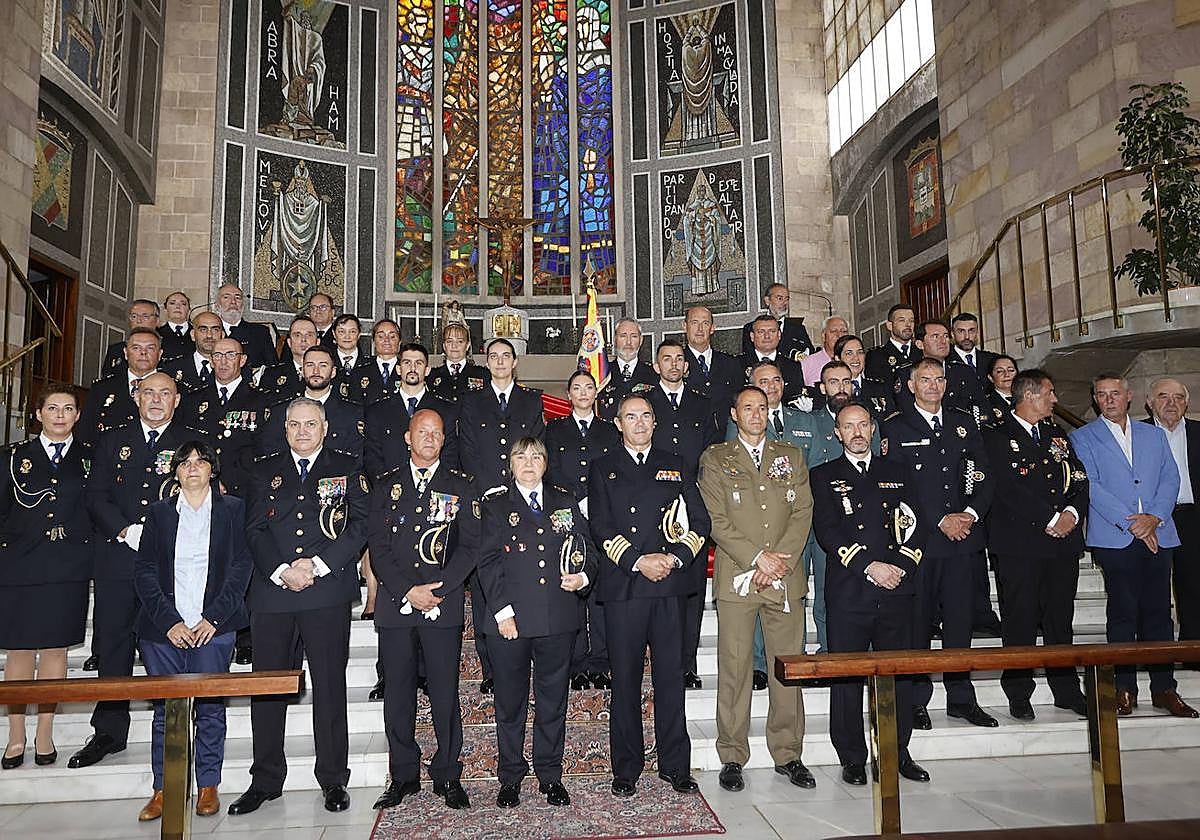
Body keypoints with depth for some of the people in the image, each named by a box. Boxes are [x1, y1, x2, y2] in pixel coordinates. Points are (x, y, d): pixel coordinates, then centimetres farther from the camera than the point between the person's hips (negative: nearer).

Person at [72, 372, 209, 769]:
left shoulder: (195, 442, 6)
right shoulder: (112, 441, 14)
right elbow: (96, 497, 7)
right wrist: (126, 531, -8)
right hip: (118, 559, 3)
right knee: (112, 645, 8)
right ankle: (109, 732, 21)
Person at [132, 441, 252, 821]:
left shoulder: (233, 509, 6)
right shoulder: (159, 512, 11)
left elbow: (240, 567, 0)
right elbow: (144, 571, 5)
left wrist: (212, 618, -9)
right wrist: (169, 621, -7)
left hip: (213, 629, -1)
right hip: (164, 630, 2)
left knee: (211, 708, 1)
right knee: (165, 710, 4)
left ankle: (208, 787, 13)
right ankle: (163, 789, 16)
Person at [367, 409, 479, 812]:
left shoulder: (461, 486, 8)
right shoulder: (386, 485, 11)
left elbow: (469, 547, 1)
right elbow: (378, 547, 4)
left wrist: (436, 589, -10)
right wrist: (407, 591, -8)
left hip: (444, 604, -1)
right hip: (394, 604, 2)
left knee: (445, 694, 2)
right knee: (398, 693, 7)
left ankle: (448, 776, 15)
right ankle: (403, 775, 21)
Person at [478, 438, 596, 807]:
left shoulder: (565, 502, 12)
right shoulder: (495, 506, 4)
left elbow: (587, 550, 11)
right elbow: (488, 564, -2)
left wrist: (582, 577, -10)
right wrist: (503, 610, -11)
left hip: (559, 619, 2)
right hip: (511, 618, -2)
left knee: (553, 701, 11)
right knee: (510, 703, 9)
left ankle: (551, 777, 24)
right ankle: (510, 778, 24)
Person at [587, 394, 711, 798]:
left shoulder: (674, 467, 15)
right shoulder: (602, 469, 9)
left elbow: (700, 521, 9)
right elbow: (600, 527, -1)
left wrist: (674, 558, -7)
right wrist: (638, 561, -12)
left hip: (669, 585, 2)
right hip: (622, 586, -1)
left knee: (671, 676, 5)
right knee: (625, 679, 4)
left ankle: (675, 765, 17)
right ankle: (626, 768, 16)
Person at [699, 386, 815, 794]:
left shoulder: (790, 457, 14)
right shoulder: (716, 459, 6)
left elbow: (803, 512, 6)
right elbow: (716, 519, -3)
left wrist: (782, 560, -7)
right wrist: (758, 557, -11)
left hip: (786, 578, 3)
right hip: (737, 577, -2)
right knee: (734, 667, 0)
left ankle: (787, 753, 19)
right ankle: (732, 757, 12)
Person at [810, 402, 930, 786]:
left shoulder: (897, 472, 16)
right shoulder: (823, 477, 6)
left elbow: (918, 525, 9)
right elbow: (827, 531, -5)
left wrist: (900, 566, -6)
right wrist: (870, 566, -13)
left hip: (897, 589, 3)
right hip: (849, 592, -3)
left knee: (899, 673, 8)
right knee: (847, 677, 1)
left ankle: (898, 753, 23)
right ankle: (852, 759, 14)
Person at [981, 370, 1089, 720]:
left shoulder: (1057, 434, 18)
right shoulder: (996, 435, -4)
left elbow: (1079, 479, 12)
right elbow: (1009, 488, -14)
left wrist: (1072, 513, -6)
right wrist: (1050, 519, -14)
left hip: (1063, 540, 6)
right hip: (1019, 543, -6)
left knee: (1060, 619, 13)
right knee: (1020, 621, 0)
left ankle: (1066, 690, 24)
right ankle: (1019, 694, 10)